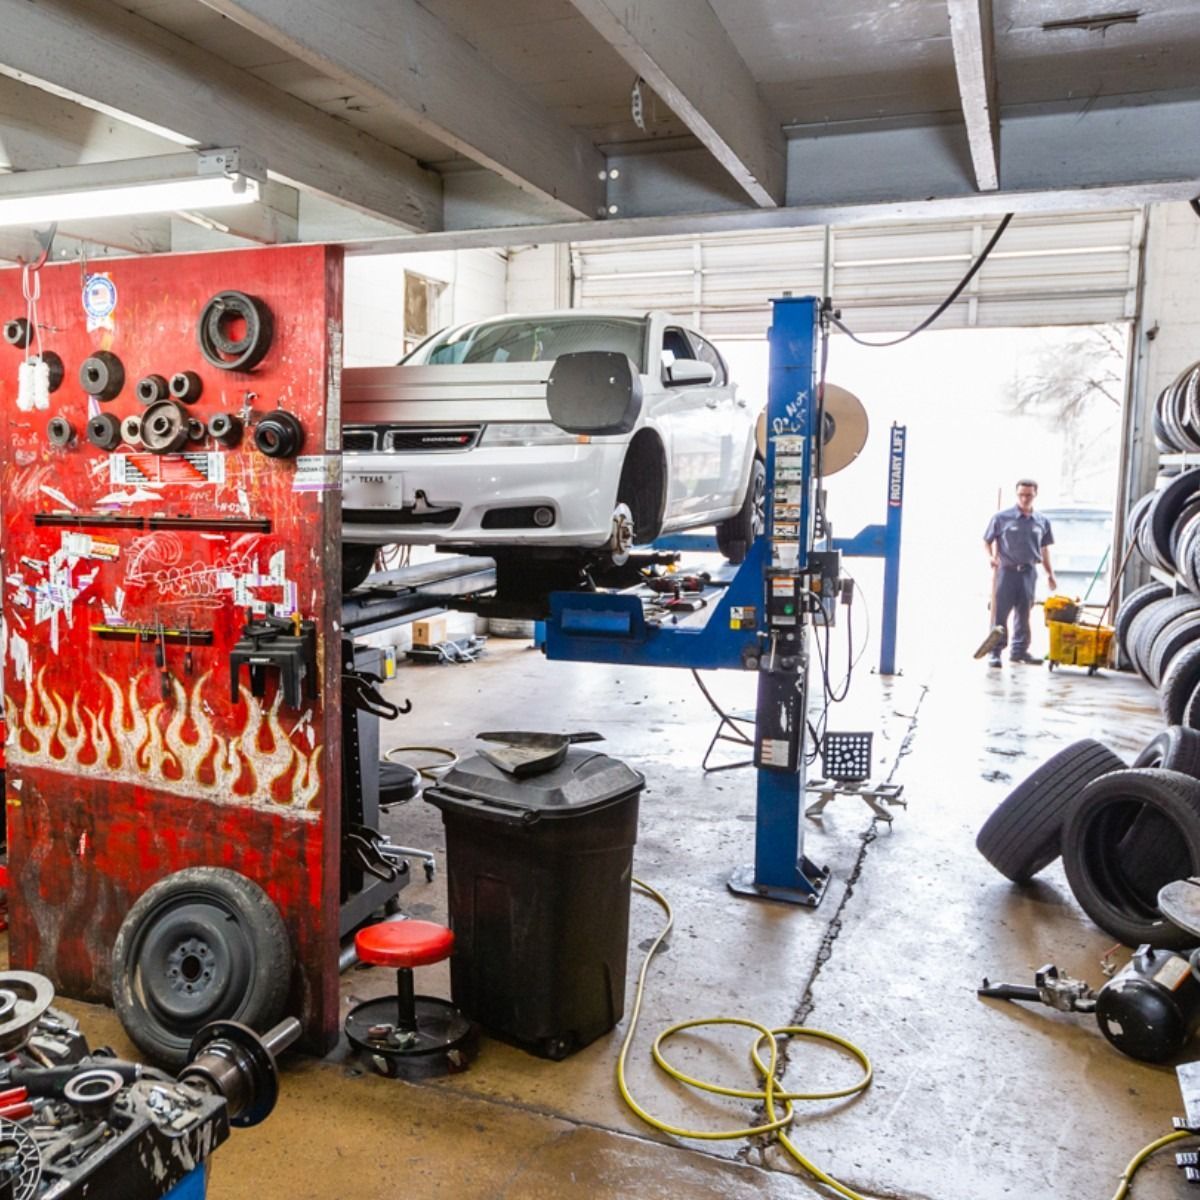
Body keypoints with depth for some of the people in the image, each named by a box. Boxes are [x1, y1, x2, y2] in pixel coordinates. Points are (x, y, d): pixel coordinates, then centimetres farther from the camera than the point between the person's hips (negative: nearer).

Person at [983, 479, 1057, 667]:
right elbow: (987, 541, 2)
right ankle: (995, 652, 1)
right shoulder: (1002, 517, -4)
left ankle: (1019, 650, 21)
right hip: (1006, 570, -4)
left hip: (1029, 572, 4)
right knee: (1000, 613, -3)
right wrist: (990, 557, -16)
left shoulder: (1042, 521, 7)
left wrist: (1050, 574, 15)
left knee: (1023, 613, 11)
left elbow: (1044, 549, 16)